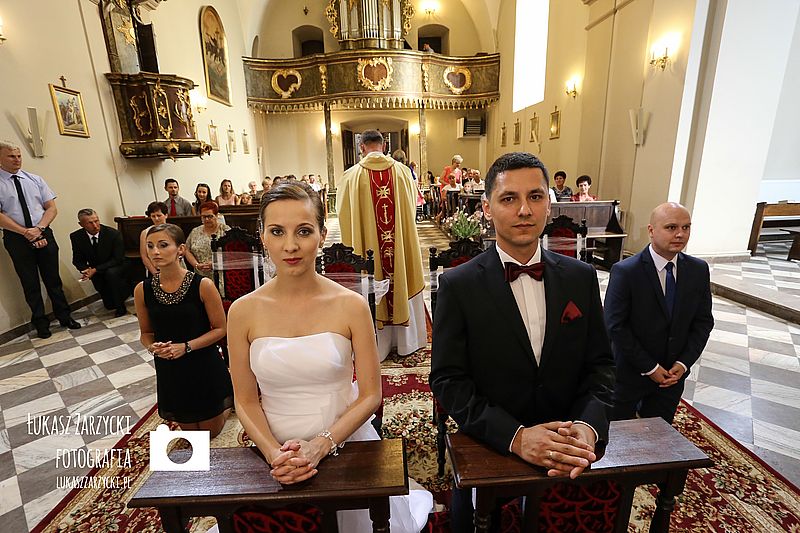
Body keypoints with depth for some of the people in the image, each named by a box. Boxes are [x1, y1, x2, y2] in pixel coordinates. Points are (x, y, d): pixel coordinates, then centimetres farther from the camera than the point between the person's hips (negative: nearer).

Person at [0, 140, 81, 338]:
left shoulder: (35, 179, 9)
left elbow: (52, 207, 4)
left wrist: (39, 228, -10)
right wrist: (26, 232, -15)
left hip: (44, 234, 2)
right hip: (16, 238, -2)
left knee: (53, 278, 8)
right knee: (30, 283, 7)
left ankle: (64, 316, 18)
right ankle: (40, 322, 18)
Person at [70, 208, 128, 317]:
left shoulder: (114, 234, -20)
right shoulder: (76, 237, -9)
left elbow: (118, 259, -19)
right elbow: (77, 260, 0)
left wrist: (95, 270, -28)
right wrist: (86, 270, -23)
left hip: (116, 268, -3)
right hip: (97, 274, 3)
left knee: (111, 273, -39)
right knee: (110, 305, 0)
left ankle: (121, 308, -22)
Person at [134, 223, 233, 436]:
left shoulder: (202, 285, -19)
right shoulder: (142, 290, -8)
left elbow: (220, 328, -12)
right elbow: (146, 333, 6)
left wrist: (186, 347, -22)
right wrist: (152, 347, -15)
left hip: (205, 367, -3)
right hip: (169, 371, 4)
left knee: (210, 432, 16)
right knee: (190, 431, 23)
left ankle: (227, 400, 42)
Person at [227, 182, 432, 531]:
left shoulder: (351, 306, -15)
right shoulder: (243, 312, -9)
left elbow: (370, 396, -10)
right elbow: (246, 401, -3)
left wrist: (321, 446, -19)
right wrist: (275, 454, -17)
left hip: (347, 443, -1)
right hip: (275, 451, 2)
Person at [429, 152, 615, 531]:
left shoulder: (581, 277, -6)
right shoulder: (457, 285, -17)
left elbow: (600, 364, -1)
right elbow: (448, 380, -17)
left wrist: (588, 426, -18)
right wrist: (515, 436, -27)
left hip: (566, 463, 3)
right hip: (486, 452, -2)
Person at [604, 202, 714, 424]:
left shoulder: (699, 270, -3)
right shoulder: (625, 271, -20)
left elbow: (703, 321, 3)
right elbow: (615, 326, -19)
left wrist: (684, 363, -7)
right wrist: (649, 367, -15)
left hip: (673, 374, 5)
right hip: (630, 373, -4)